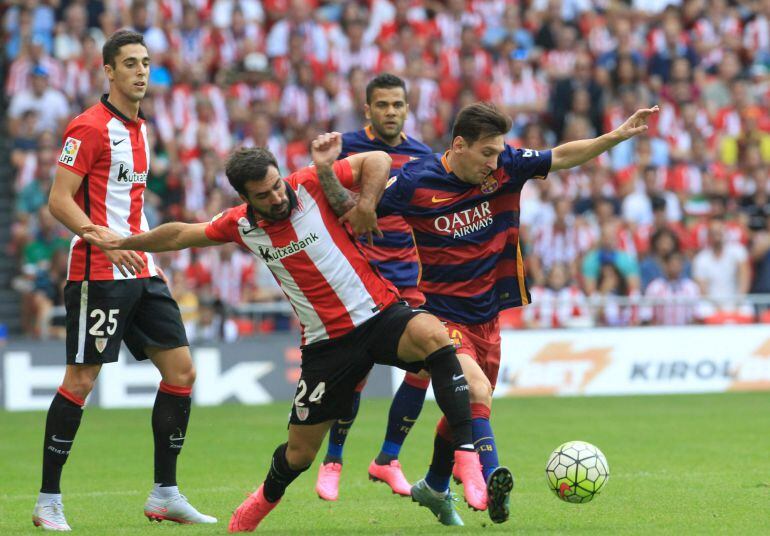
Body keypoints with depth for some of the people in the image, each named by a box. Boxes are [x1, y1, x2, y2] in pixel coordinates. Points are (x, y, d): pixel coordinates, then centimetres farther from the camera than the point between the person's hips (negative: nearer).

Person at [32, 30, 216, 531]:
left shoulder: (139, 129, 16)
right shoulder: (89, 127, -10)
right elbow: (59, 200, -15)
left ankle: (165, 495, 12)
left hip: (139, 272, 8)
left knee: (181, 370, 4)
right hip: (98, 274, -8)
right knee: (81, 381, -7)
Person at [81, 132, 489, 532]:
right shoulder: (240, 225, -1)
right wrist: (122, 242, 25)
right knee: (299, 454, 8)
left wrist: (366, 204, -16)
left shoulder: (310, 185, -9)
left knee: (433, 335, -38)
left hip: (379, 314, -3)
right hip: (327, 345, 3)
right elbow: (182, 234, 17)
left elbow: (377, 160, -2)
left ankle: (466, 456, -38)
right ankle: (265, 499, 44)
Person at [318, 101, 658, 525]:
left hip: (486, 315, 6)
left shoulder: (505, 167, -6)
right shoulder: (415, 183, -15)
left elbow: (562, 156, 2)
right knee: (477, 392, -29)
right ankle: (492, 478, -40)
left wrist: (619, 135, -7)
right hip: (441, 313, -5)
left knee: (465, 408, 19)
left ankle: (434, 487, 41)